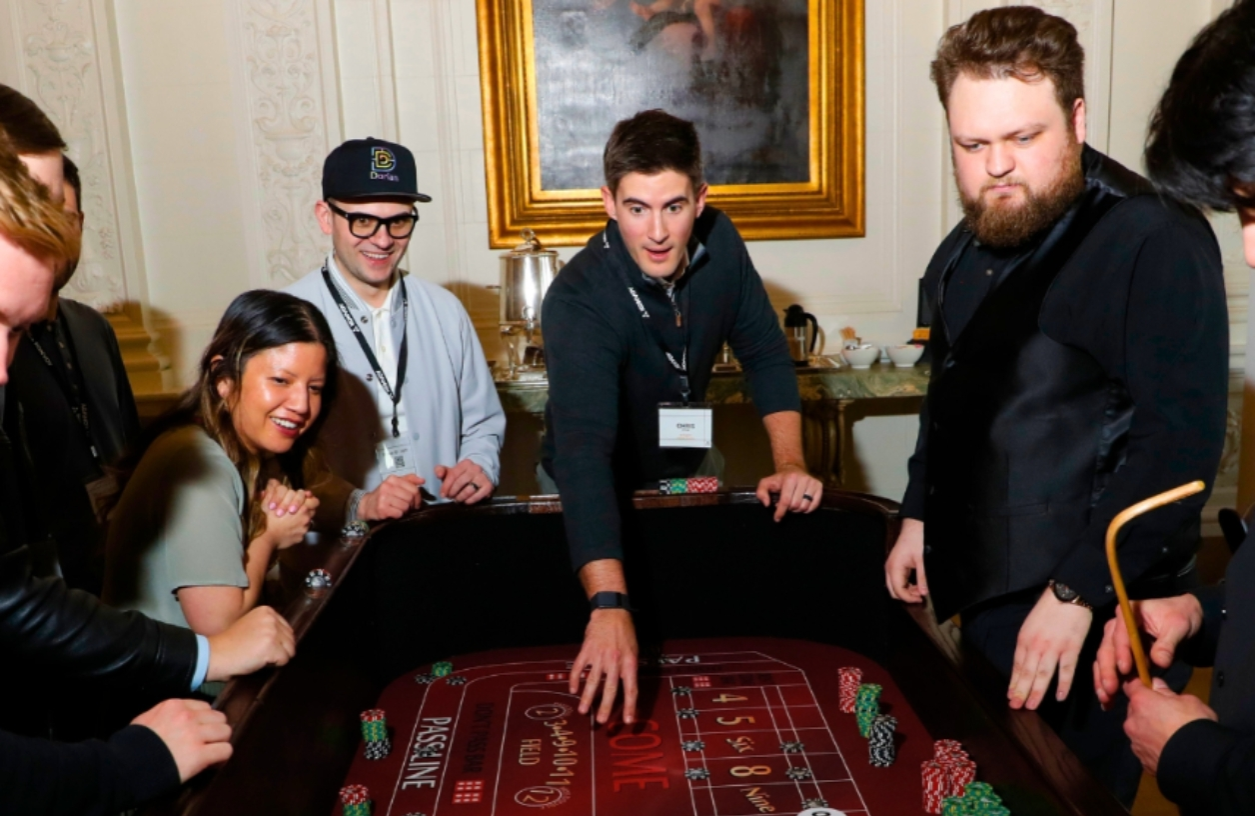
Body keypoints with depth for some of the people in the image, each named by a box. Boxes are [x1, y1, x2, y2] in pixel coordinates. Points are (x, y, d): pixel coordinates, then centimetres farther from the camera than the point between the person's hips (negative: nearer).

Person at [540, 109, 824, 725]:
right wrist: (610, 606, -57)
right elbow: (583, 450, -47)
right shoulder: (580, 302, -35)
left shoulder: (717, 242, -17)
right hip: (598, 491, -5)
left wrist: (790, 462, -22)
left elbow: (764, 352, -7)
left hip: (688, 464, 5)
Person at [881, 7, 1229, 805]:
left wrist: (1077, 592, -23)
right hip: (985, 594, 8)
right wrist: (919, 515, 15)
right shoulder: (969, 247, 8)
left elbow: (1182, 439, -22)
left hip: (1093, 615, -7)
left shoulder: (1154, 241, -17)